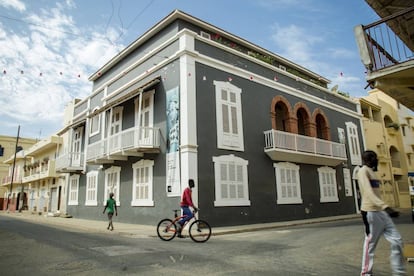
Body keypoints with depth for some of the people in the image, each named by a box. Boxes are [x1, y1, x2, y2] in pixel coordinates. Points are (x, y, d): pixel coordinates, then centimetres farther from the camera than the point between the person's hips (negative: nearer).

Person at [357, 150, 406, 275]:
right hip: (371, 212, -9)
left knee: (397, 240, 6)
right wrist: (385, 206, -39)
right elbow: (368, 192, -27)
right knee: (370, 244, 0)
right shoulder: (363, 171, -11)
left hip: (381, 211, 9)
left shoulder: (371, 171, 19)